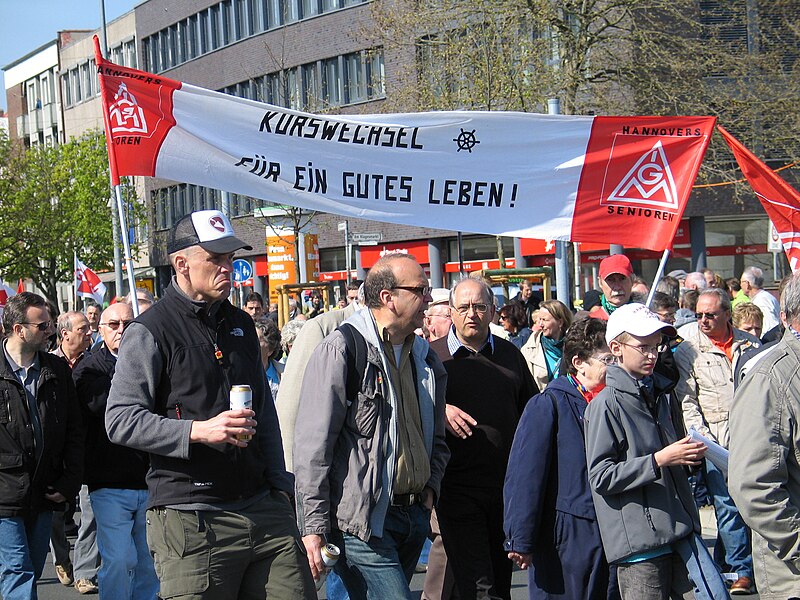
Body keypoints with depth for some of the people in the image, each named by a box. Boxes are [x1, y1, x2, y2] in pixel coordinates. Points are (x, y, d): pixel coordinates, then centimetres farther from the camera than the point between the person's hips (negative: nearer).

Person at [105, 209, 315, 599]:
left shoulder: (241, 325, 18)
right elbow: (120, 421, -11)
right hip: (190, 518, -6)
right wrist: (198, 431, -20)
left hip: (263, 509, 6)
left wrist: (279, 484, 18)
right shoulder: (150, 332, -3)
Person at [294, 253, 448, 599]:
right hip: (361, 520, -8)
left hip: (414, 515, 8)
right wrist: (312, 527, -15)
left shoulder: (424, 357, 15)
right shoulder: (341, 350, -9)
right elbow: (312, 446, -12)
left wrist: (430, 486, 10)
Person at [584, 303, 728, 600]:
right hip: (639, 540, -7)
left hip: (679, 529, 7)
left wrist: (687, 457, 12)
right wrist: (659, 460, -19)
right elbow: (601, 477, -15)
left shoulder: (658, 394, 17)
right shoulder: (606, 405, -9)